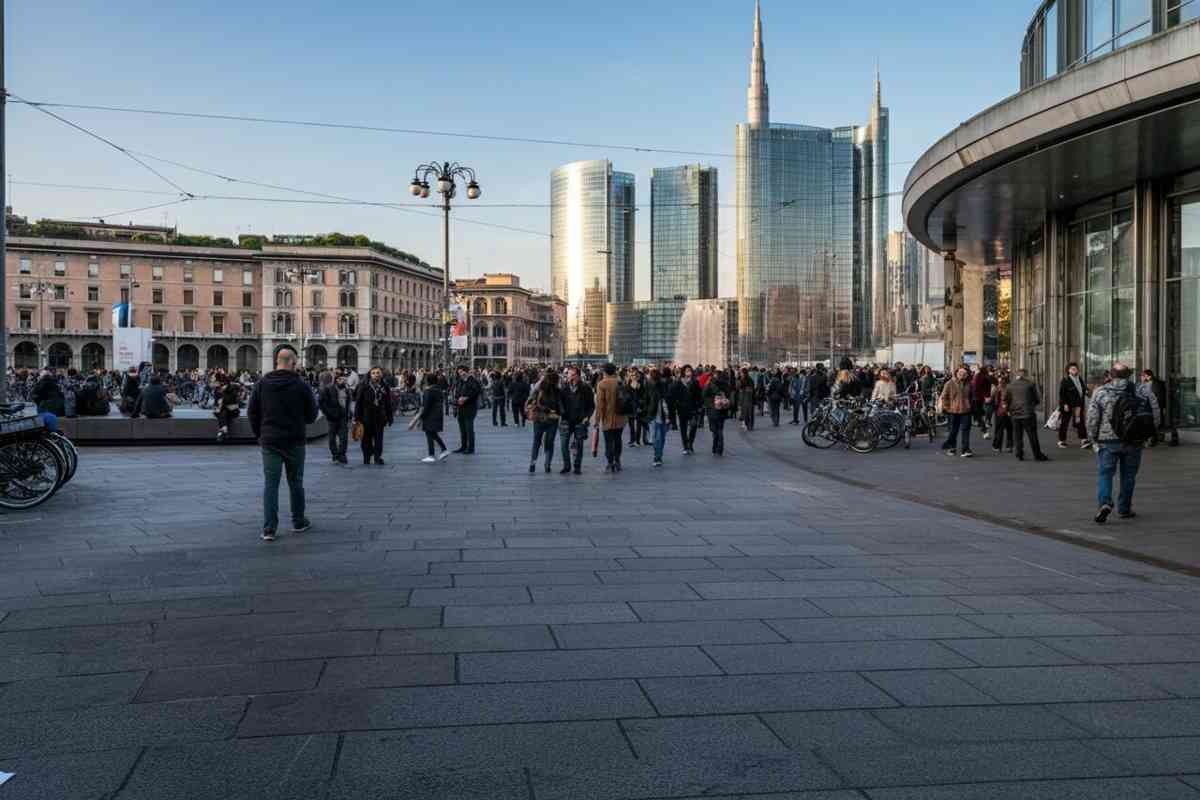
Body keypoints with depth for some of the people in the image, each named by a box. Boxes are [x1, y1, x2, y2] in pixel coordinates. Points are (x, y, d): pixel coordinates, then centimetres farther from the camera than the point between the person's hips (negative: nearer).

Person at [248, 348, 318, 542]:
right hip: (294, 441, -1)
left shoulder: (262, 384, -1)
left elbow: (251, 412, 3)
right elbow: (312, 414, -3)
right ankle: (299, 522, 25)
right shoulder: (300, 385, -9)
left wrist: (259, 434, 15)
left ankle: (269, 528, -5)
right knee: (295, 482, 13)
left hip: (269, 441, 2)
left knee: (270, 484, 3)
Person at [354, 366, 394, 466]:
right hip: (367, 417, -1)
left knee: (379, 438, 1)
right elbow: (358, 402, -1)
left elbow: (388, 404, 12)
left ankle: (378, 457, 9)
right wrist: (357, 417, -6)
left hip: (380, 417, 1)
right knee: (367, 439, 6)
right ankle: (366, 457, 17)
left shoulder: (385, 387, 7)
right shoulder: (364, 386, -1)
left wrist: (390, 417, 9)